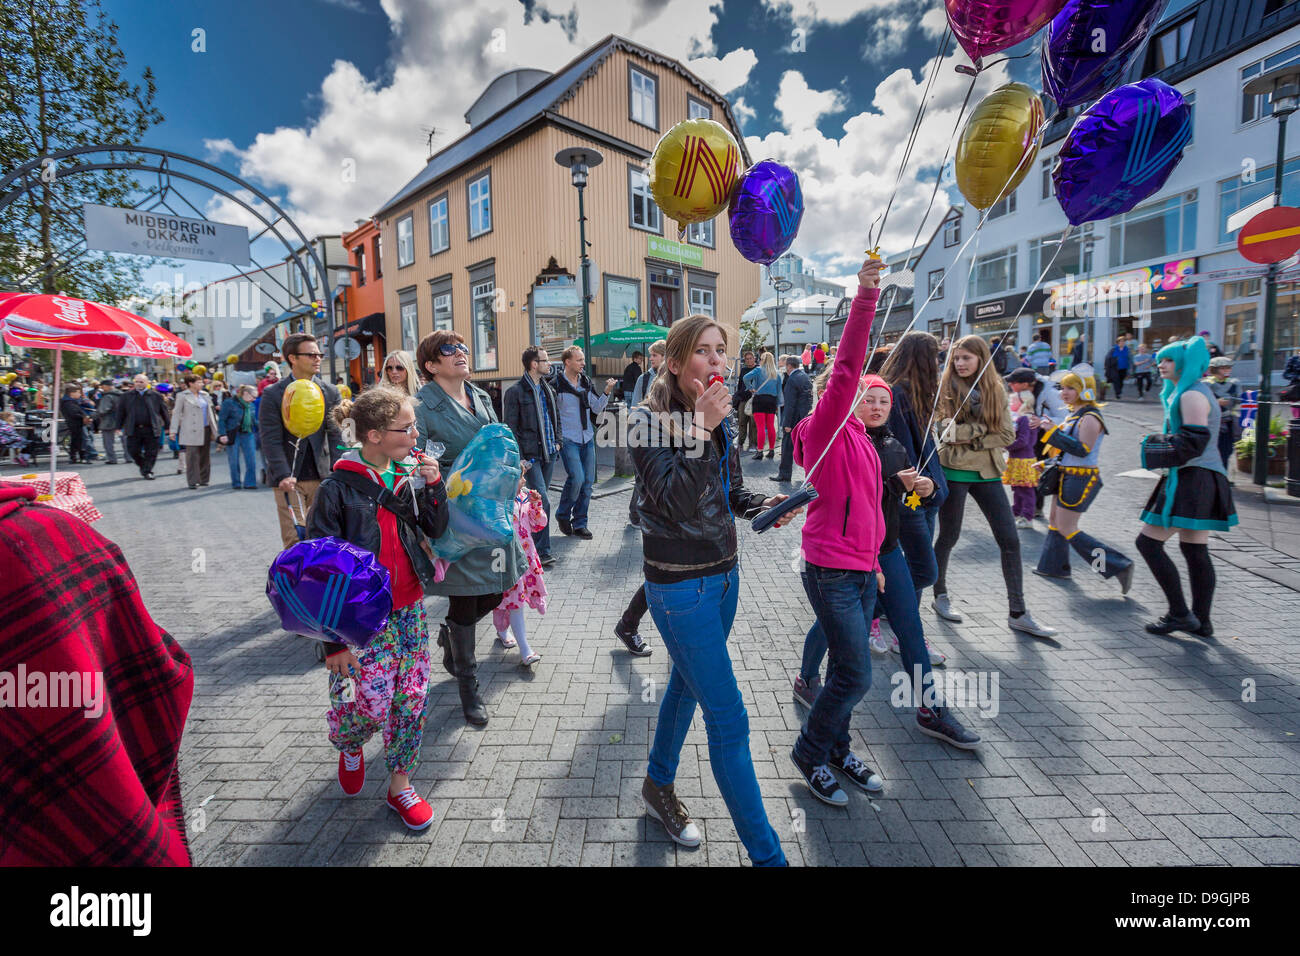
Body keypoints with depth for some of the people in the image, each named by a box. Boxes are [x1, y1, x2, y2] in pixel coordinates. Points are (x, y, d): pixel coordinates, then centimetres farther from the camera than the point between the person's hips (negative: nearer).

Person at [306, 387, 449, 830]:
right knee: (366, 707, 0)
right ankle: (349, 745, 38)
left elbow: (436, 529, 9)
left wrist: (434, 486, -9)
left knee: (411, 700, 10)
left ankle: (400, 785, 32)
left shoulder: (406, 475, 3)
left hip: (409, 609, 5)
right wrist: (333, 640, -12)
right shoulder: (338, 489, -14)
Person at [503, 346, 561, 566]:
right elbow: (511, 428, -9)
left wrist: (557, 441, 12)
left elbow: (556, 416, 25)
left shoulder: (548, 388, 13)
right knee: (543, 500, -12)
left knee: (541, 499, 14)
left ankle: (537, 544, 28)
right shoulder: (516, 391, -9)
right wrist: (519, 458, -13)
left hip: (549, 453, 7)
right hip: (530, 455, -7)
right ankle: (542, 552, -3)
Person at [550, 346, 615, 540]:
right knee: (576, 479, -15)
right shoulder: (556, 385, -6)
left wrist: (607, 392, -4)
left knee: (587, 482, 5)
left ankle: (579, 524, 16)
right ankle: (563, 515, 10)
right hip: (568, 440, -6)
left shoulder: (586, 383, 11)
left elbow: (597, 409, 10)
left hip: (588, 439, 6)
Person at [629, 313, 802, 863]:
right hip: (680, 586, -7)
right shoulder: (649, 420, -16)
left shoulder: (720, 418, 4)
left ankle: (659, 787, 48)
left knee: (687, 685, 23)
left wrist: (763, 504, -5)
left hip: (723, 574, 8)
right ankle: (765, 854, 18)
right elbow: (676, 502, -26)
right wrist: (701, 431, -29)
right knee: (729, 719, -1)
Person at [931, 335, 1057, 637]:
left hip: (986, 472, 4)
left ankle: (1018, 613, 12)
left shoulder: (995, 389, 6)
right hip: (953, 472, -4)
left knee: (1010, 539, 2)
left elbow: (1006, 435, -1)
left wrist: (968, 438, -12)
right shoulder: (946, 388, -3)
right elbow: (945, 430, -13)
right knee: (948, 537, 7)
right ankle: (940, 596, 28)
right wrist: (983, 427, -14)